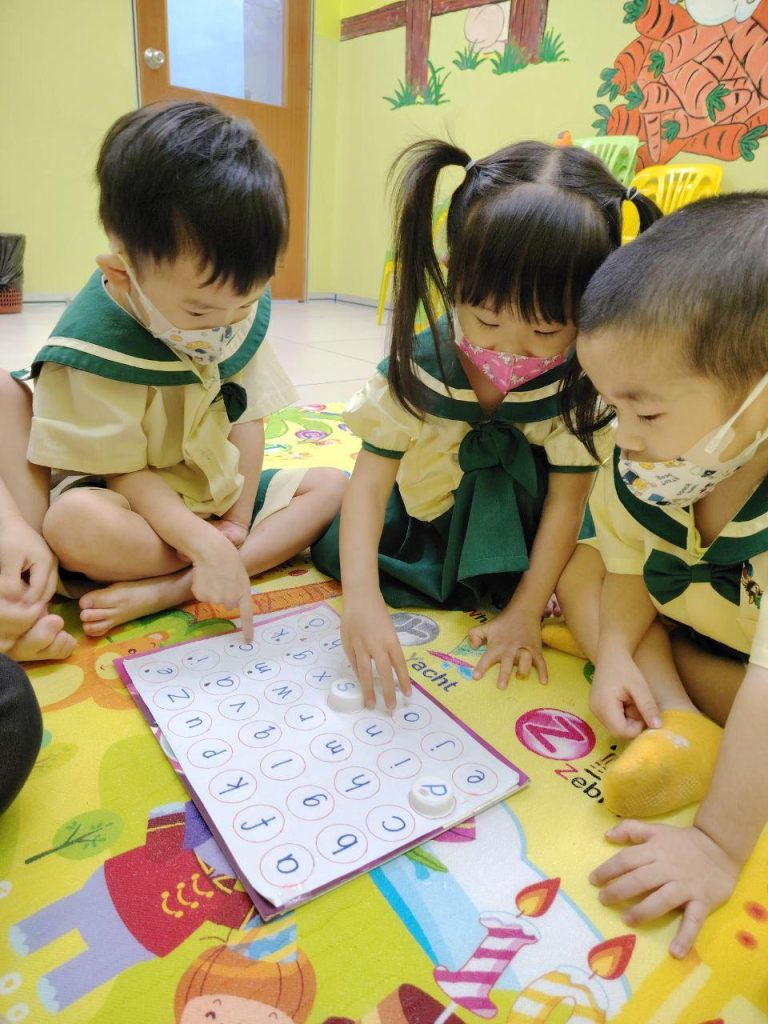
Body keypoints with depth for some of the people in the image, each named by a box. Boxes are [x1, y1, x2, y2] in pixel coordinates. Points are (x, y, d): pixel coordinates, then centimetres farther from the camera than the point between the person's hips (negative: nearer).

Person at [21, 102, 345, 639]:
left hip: (223, 497, 6)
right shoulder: (91, 348, -22)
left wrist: (237, 521, -8)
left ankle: (167, 591, -23)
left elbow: (247, 422, -3)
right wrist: (207, 544, -31)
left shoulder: (242, 309, -7)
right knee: (75, 525, -36)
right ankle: (276, 544, -17)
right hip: (143, 507, -5)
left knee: (331, 485, -8)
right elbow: (125, 472, -20)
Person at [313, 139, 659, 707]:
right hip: (423, 519, 1)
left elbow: (566, 501, -21)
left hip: (519, 521, 0)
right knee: (335, 545, -13)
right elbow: (370, 483, -28)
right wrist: (362, 597, -42)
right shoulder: (415, 369, -24)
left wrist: (524, 612, -23)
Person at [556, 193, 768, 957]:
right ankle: (682, 727, -17)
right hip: (691, 622, 6)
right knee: (581, 566, -9)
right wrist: (616, 652, -22)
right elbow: (631, 562, -6)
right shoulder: (639, 466, -22)